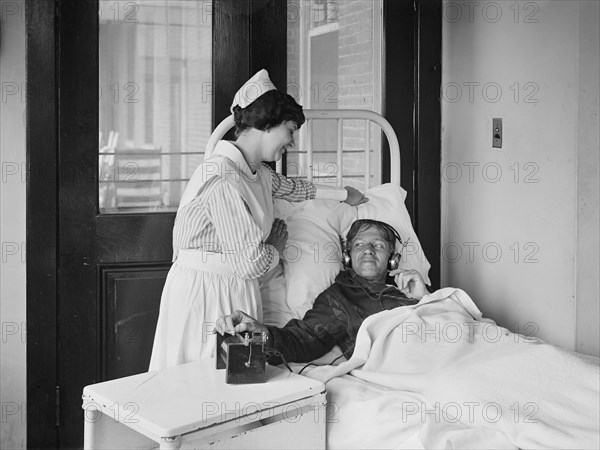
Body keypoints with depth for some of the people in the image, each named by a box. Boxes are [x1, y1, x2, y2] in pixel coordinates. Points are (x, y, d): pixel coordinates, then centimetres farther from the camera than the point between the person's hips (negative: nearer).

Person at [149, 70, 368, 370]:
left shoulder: (257, 172, 7)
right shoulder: (223, 179, -23)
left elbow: (290, 187, 31)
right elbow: (251, 263, -23)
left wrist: (342, 194, 39)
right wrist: (277, 245, -2)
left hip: (237, 290, 9)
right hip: (204, 294, -9)